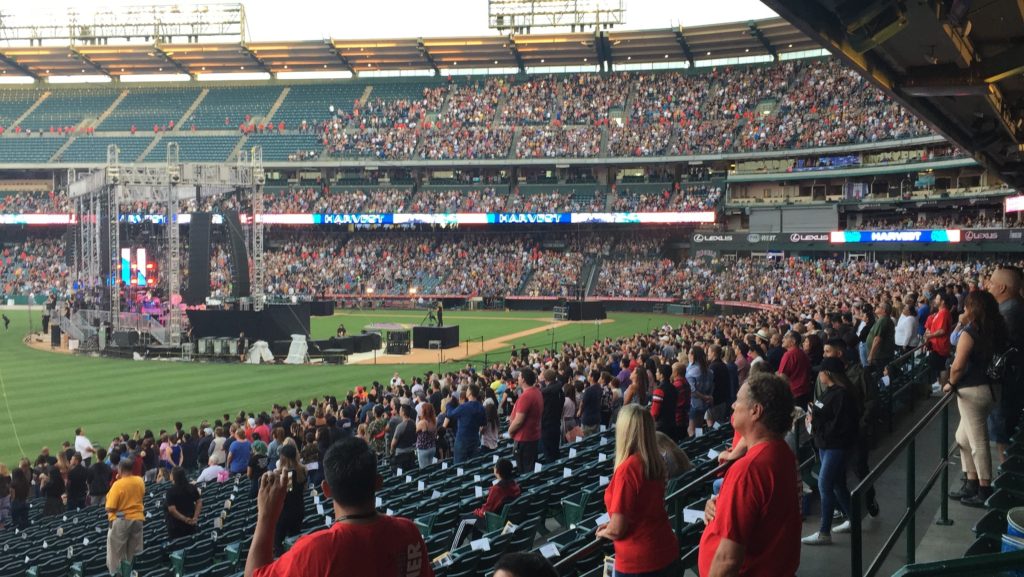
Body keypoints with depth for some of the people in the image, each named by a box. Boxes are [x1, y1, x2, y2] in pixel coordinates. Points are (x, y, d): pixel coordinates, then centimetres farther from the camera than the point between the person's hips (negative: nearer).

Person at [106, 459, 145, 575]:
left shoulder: (117, 484, -17)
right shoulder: (140, 481, -1)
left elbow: (110, 508, -18)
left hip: (121, 521, -5)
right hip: (138, 519, 5)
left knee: (116, 553, 4)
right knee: (135, 552, 14)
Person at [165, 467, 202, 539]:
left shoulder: (171, 491, -12)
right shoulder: (192, 488, 3)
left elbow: (172, 509, -18)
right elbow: (199, 502, 0)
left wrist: (184, 519, -15)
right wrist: (195, 517, -6)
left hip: (176, 524, -5)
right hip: (190, 524, 5)